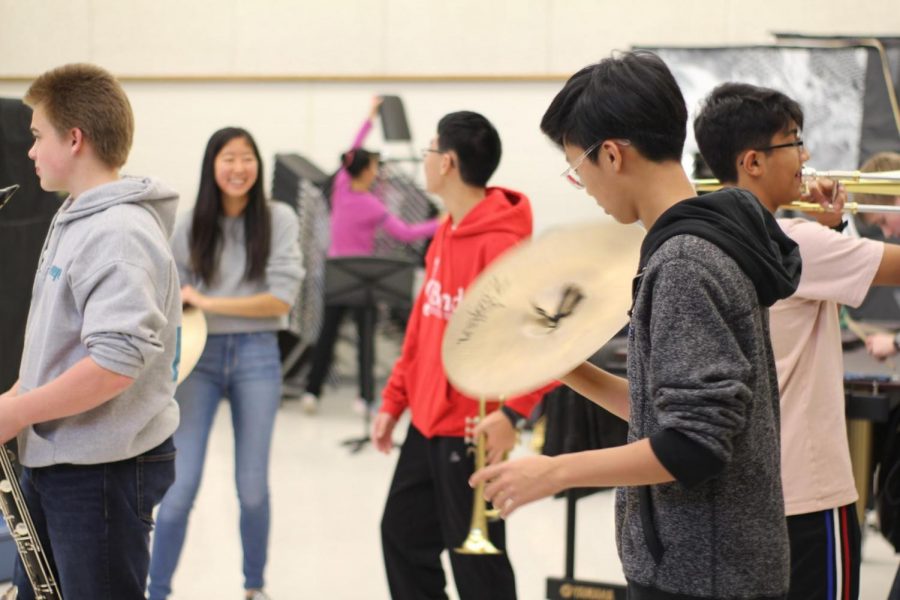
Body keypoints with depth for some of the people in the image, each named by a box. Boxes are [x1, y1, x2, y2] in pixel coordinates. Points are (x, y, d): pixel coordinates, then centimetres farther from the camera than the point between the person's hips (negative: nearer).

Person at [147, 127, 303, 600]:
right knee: (180, 485, -4)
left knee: (253, 486, 7)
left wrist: (208, 303, -14)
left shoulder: (278, 219, -2)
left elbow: (281, 298, -10)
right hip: (199, 355, 0)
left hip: (256, 356, 0)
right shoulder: (189, 226, 1)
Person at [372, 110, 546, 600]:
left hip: (472, 430, -9)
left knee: (473, 556, 1)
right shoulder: (447, 234, 10)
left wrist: (515, 411, -31)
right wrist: (394, 399, 16)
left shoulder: (500, 243, -19)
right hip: (427, 422, 9)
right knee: (403, 534, 17)